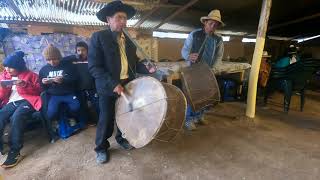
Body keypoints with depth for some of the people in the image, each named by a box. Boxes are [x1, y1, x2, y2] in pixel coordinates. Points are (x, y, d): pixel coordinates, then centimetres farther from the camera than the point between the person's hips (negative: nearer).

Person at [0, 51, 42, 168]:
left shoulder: (30, 75, 7)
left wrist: (25, 85, -16)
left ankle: (14, 152, -30)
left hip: (26, 101, -5)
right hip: (11, 102, 5)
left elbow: (38, 90, -1)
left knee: (16, 117, -33)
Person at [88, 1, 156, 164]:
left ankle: (121, 138, 41)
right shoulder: (98, 37, -9)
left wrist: (146, 69, -5)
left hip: (127, 85, 6)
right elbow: (94, 66, -17)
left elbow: (133, 62, 14)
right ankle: (101, 148, 27)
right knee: (106, 119, 4)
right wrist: (113, 84, -26)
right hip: (108, 87, -5)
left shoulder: (128, 40, 10)